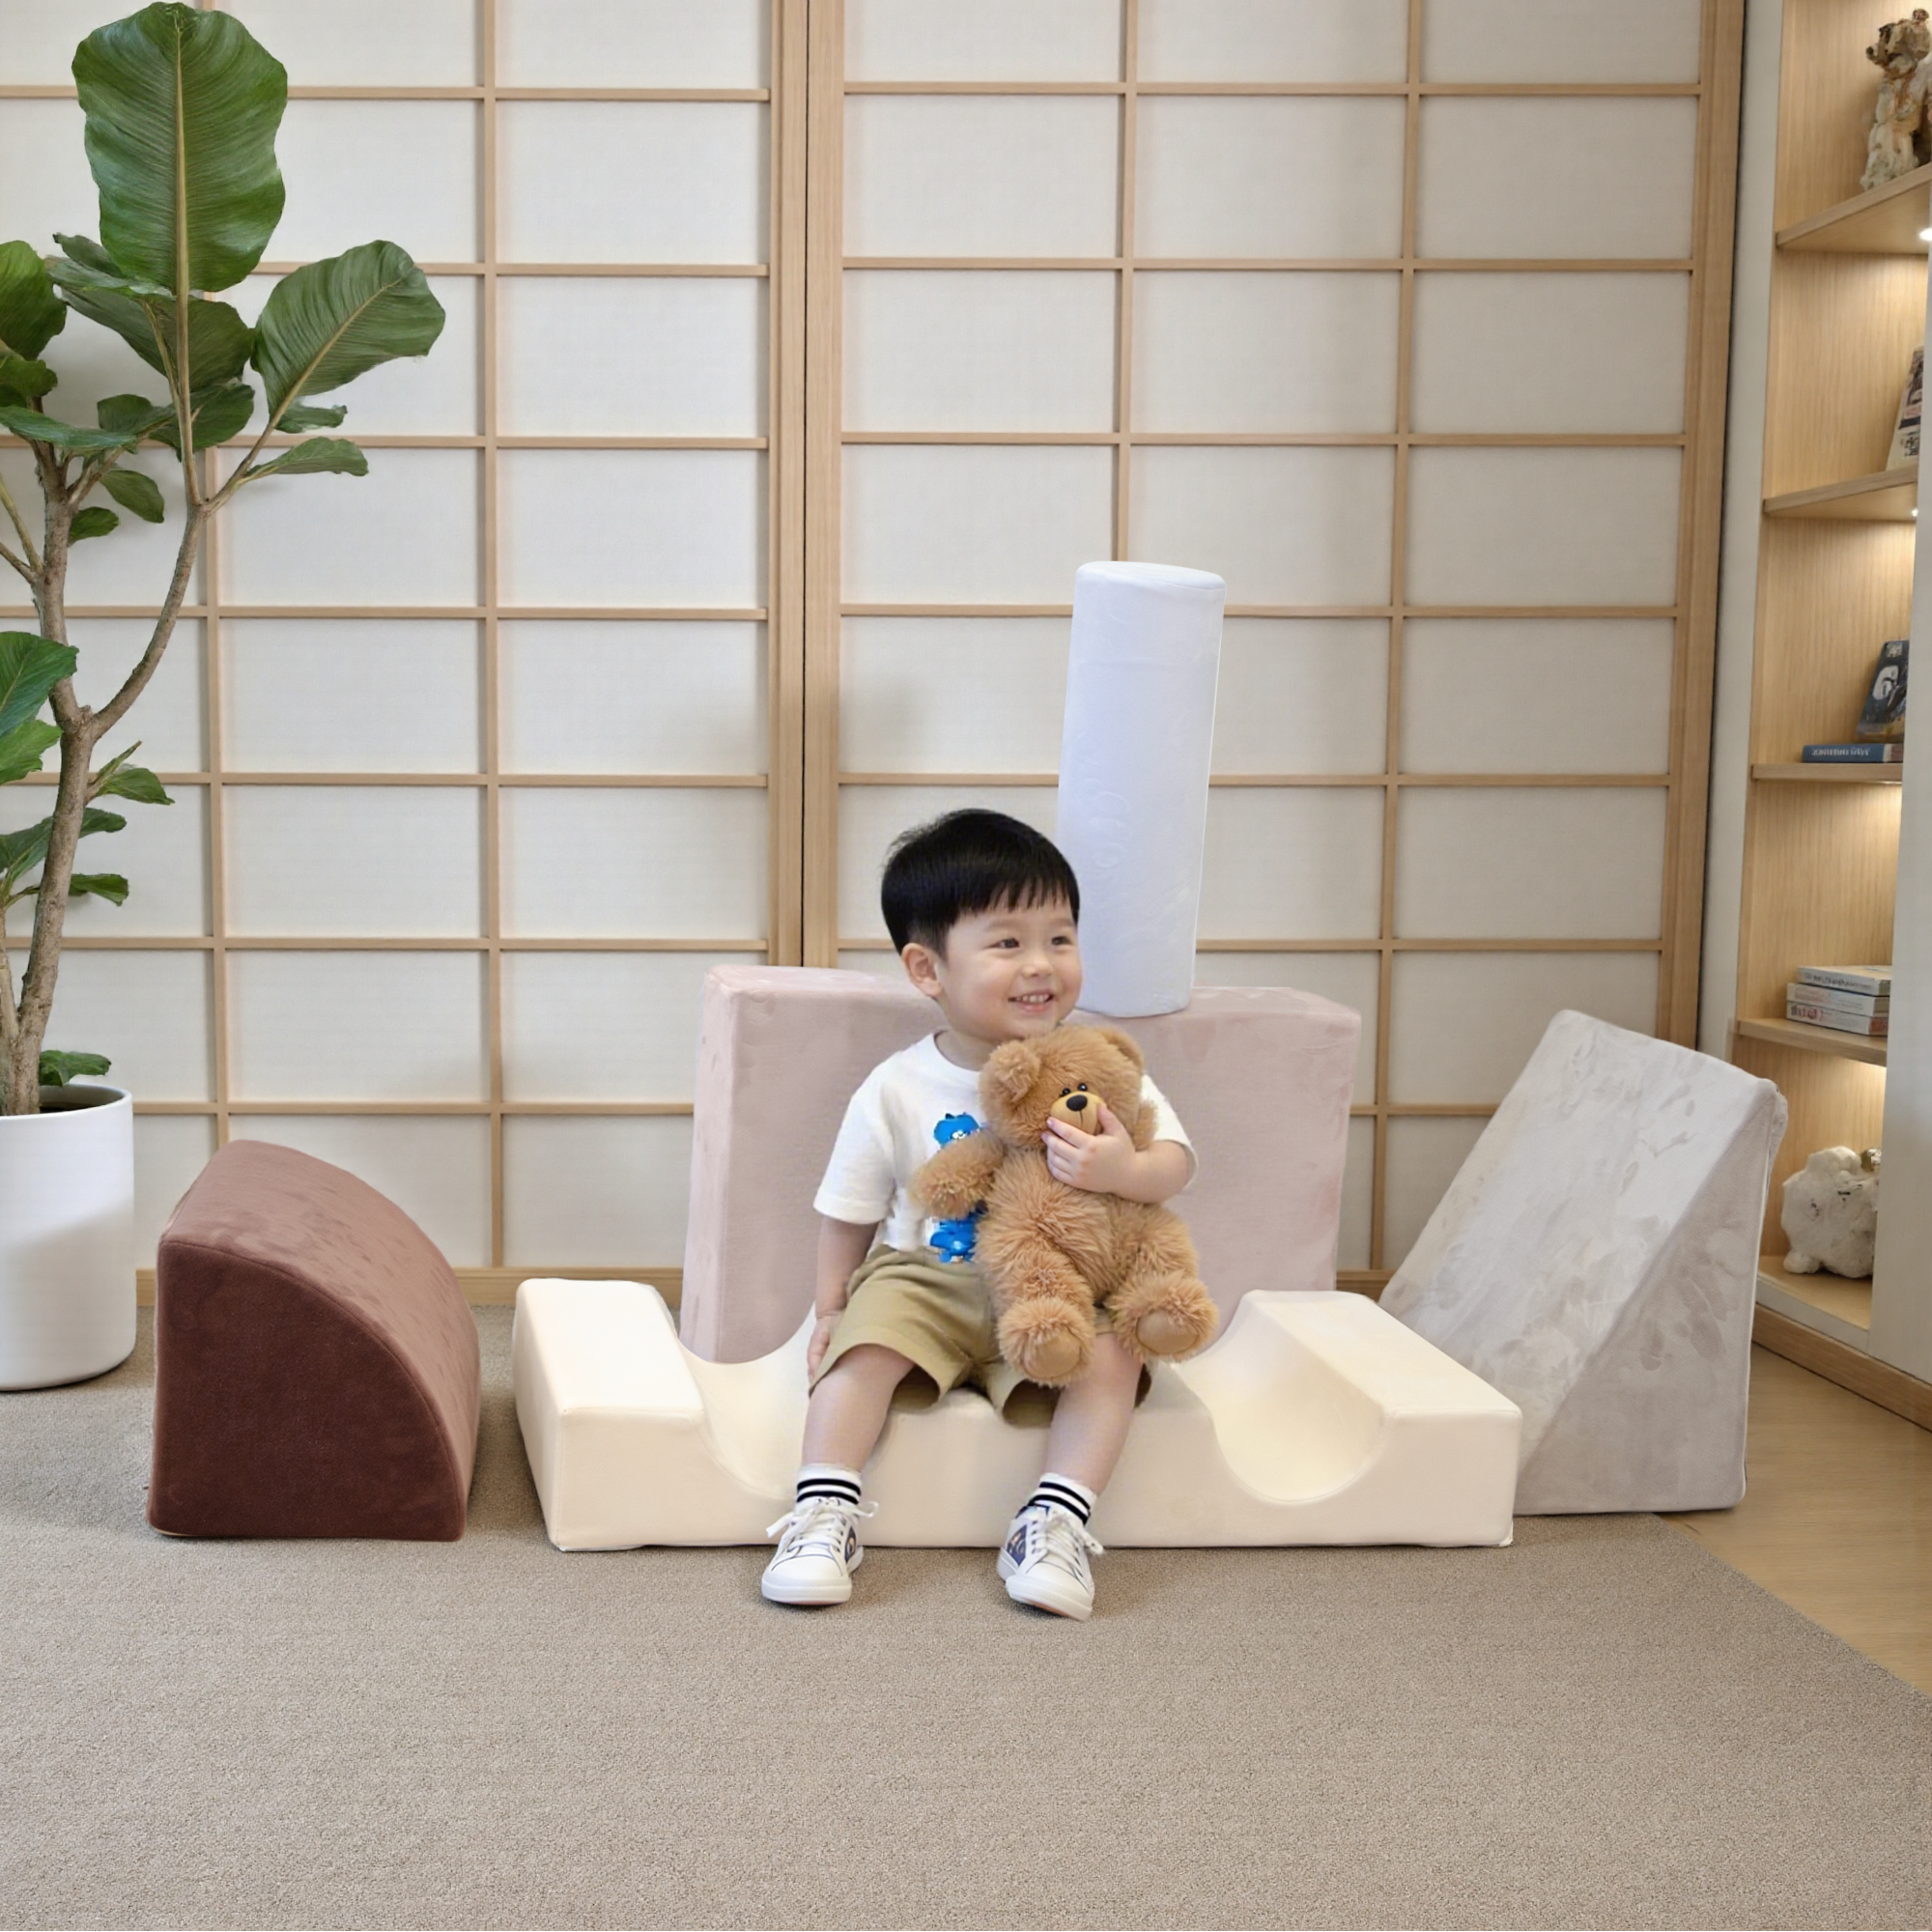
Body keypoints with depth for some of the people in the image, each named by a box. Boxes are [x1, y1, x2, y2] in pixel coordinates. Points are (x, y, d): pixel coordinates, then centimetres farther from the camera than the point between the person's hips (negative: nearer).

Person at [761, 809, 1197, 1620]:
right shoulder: (894, 1093, -7)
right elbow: (850, 1211, 4)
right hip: (926, 1278, 0)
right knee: (867, 1338, -26)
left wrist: (1123, 1170, -31)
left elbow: (1176, 1160, -10)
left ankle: (1056, 1522, -22)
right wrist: (829, 1307, 1)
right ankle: (825, 1508, -20)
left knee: (1111, 1354, -26)